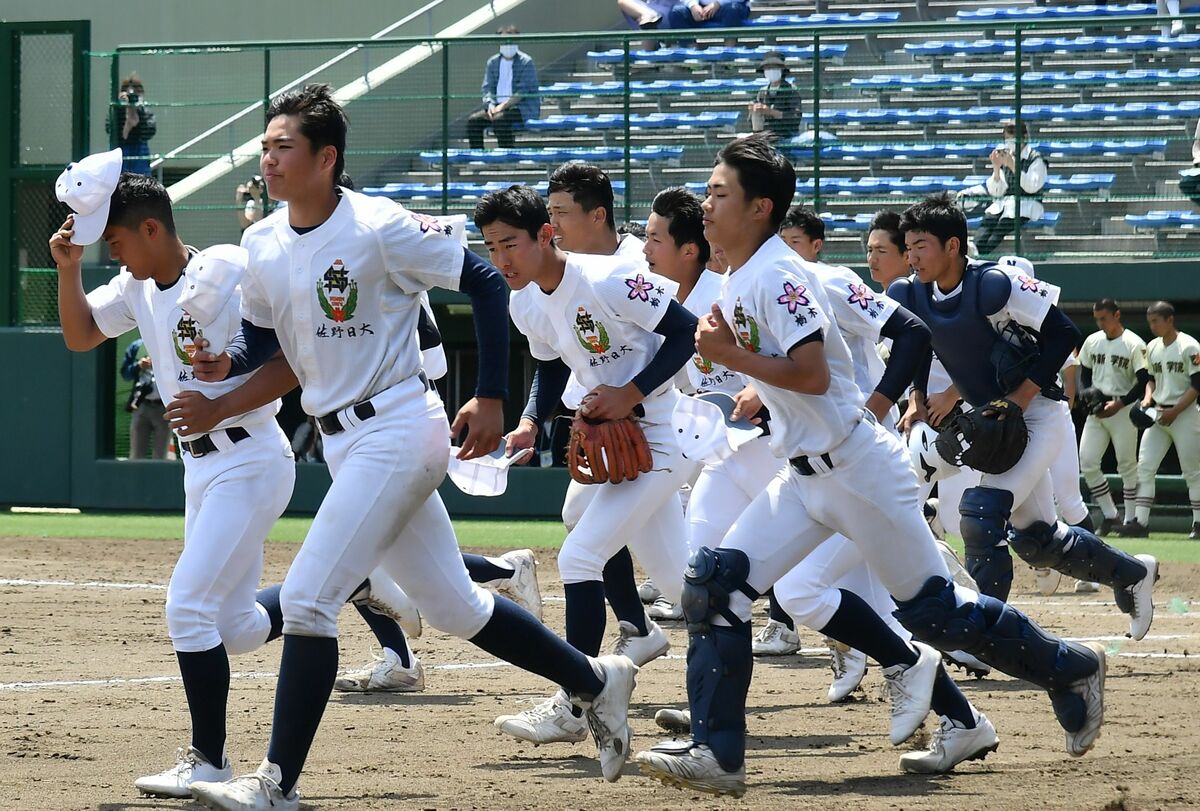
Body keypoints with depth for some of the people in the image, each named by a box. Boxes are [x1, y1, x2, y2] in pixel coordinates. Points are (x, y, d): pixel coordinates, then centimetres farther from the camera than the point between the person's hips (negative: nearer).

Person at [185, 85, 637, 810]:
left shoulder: (379, 229, -16)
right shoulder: (263, 247, 5)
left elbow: (485, 282, -10)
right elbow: (262, 338, 18)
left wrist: (492, 398, -10)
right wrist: (225, 365, -6)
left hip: (397, 429, -8)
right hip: (343, 444, 8)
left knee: (307, 596, -15)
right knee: (453, 607, 16)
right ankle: (595, 681, 33)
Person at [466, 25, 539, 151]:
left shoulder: (526, 62, -6)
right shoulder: (493, 62, 12)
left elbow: (522, 91, -13)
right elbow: (488, 87, 8)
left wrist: (503, 106, -20)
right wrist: (490, 105, -13)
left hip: (524, 108, -6)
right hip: (498, 105, 6)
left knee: (499, 119, -34)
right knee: (473, 120, -15)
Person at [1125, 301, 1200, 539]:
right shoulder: (1152, 348, 10)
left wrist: (1174, 411, -16)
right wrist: (1148, 398, 2)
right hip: (1157, 414, 7)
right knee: (1144, 467, -3)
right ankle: (1141, 522, -3)